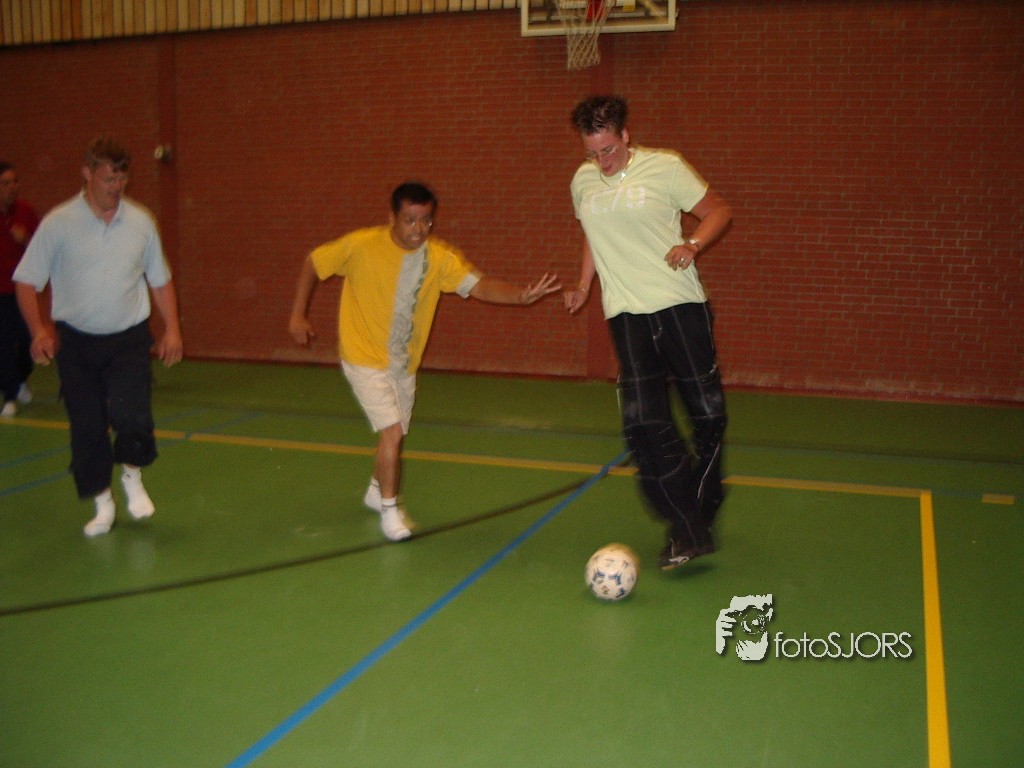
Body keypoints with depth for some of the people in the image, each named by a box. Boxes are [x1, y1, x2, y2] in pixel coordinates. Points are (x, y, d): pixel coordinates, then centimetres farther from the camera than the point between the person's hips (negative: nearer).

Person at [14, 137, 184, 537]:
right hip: (75, 340, 0)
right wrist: (39, 330, -15)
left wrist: (172, 328, 3)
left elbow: (160, 279, 11)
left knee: (132, 415, -17)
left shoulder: (141, 221, 1)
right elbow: (26, 281, -2)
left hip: (129, 338, 0)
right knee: (86, 426, 3)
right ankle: (103, 504, 23)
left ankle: (132, 475, 14)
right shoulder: (58, 223, -5)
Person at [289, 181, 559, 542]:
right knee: (393, 431, -16)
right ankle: (389, 509, 3)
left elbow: (479, 286, -23)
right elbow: (313, 262, -3)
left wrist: (521, 295, -40)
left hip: (404, 363, 5)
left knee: (395, 433, 17)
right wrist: (298, 313, -4)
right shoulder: (361, 245, -17)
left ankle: (376, 490, 46)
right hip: (365, 359, -4)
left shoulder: (440, 257, -11)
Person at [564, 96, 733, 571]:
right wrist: (583, 287, 20)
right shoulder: (582, 182, 10)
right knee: (643, 422, -10)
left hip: (680, 303, -2)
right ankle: (688, 532, -2)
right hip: (626, 312, 3)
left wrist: (692, 245, -15)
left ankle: (698, 517, 24)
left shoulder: (665, 167, -4)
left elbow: (718, 211, 2)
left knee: (708, 414, 2)